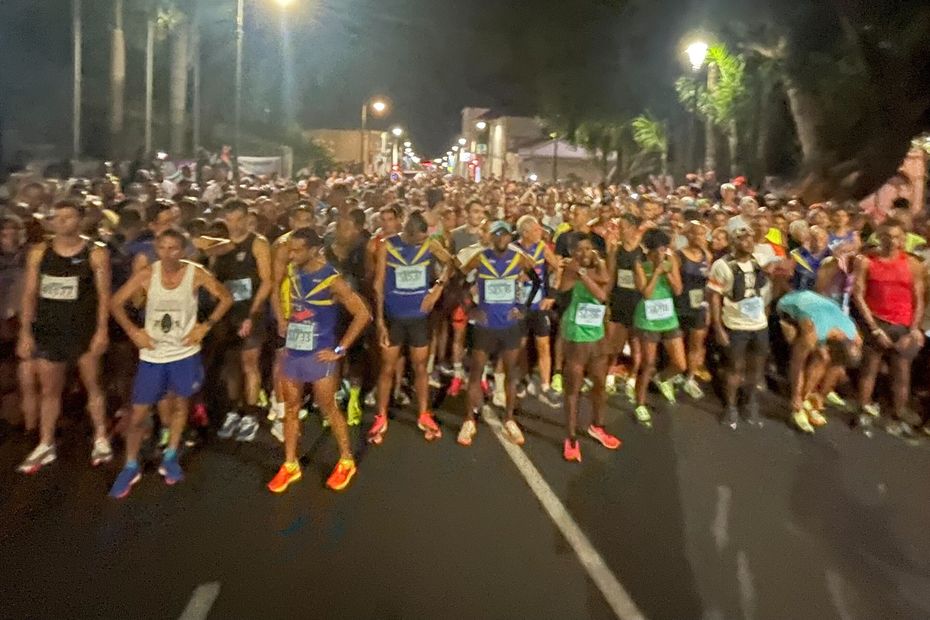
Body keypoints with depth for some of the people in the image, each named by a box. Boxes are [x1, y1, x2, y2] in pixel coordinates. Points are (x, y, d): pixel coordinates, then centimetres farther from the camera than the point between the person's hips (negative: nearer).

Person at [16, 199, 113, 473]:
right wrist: (25, 332, -1)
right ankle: (45, 446, 25)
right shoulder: (39, 252, 2)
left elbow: (104, 294, -7)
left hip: (84, 330, -3)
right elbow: (29, 294, 3)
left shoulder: (95, 254, -7)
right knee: (48, 390, 13)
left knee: (92, 385, 8)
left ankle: (100, 439, 21)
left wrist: (102, 331, -14)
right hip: (48, 331, 3)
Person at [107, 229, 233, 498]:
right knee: (138, 413, 3)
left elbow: (226, 298, -3)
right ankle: (131, 466, 24)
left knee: (180, 404, 15)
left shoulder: (196, 273, -12)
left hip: (185, 353, 0)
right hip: (152, 354, 0)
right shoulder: (147, 274, -10)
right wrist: (133, 331, -8)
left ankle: (170, 458, 34)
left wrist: (205, 326, -8)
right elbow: (116, 302, 0)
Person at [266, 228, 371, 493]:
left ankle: (346, 462, 24)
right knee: (291, 408, 12)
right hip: (292, 352, 6)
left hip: (319, 355, -6)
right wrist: (283, 319, 10)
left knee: (328, 408, 6)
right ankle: (290, 466, 26)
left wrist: (340, 349, -17)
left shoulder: (332, 280, -17)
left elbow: (363, 314, -19)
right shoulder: (292, 273, 1)